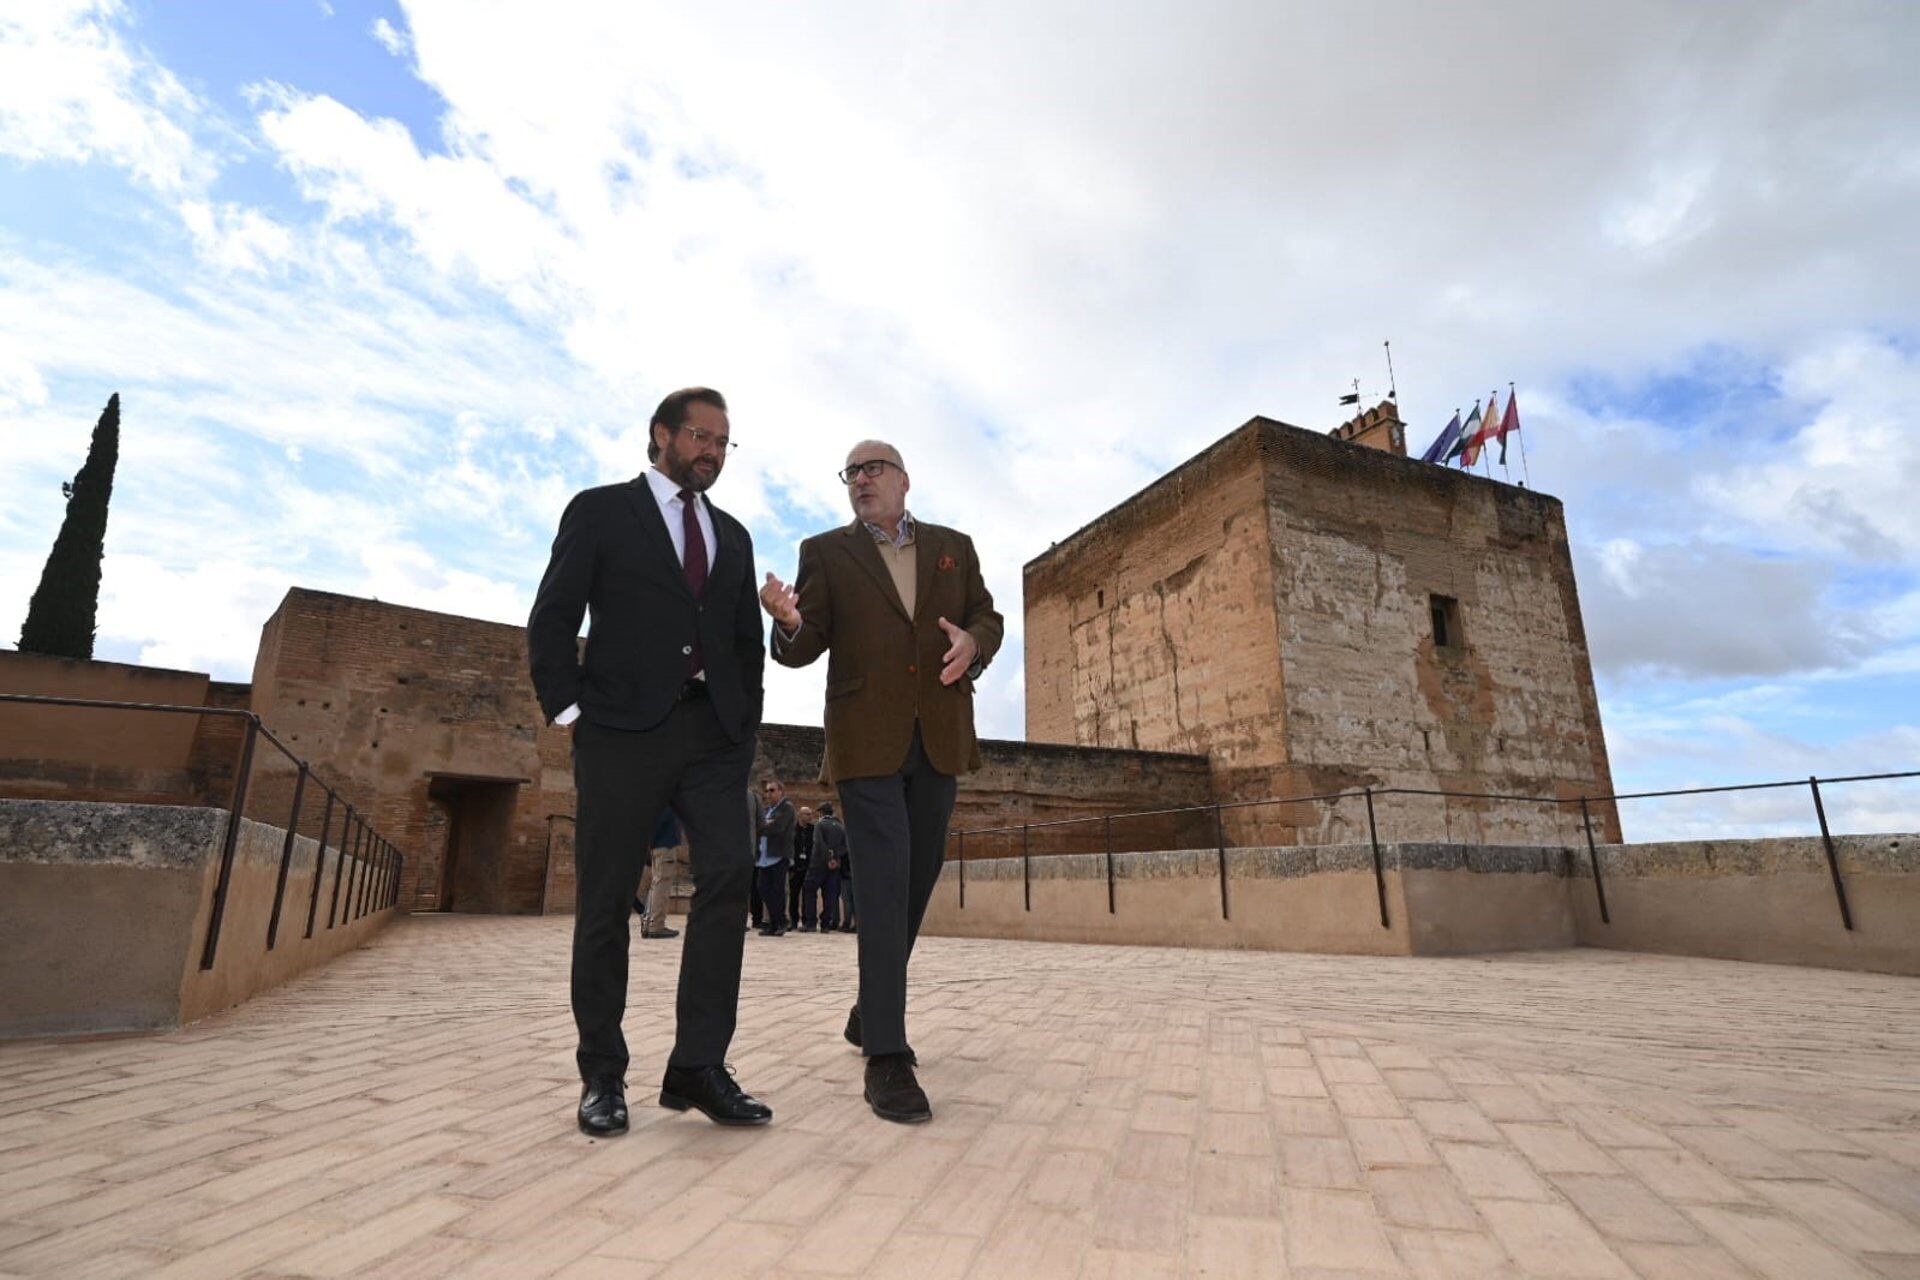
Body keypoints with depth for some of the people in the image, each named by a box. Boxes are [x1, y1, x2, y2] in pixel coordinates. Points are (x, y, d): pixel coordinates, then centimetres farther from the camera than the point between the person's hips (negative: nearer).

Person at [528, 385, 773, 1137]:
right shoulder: (599, 511, 8)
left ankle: (698, 1065, 0)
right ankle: (602, 1076, 16)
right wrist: (569, 709, -7)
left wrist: (745, 723, 9)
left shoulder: (733, 536, 20)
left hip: (713, 736, 4)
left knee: (728, 875, -10)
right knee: (606, 900, 2)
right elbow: (552, 619, 2)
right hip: (624, 731, -3)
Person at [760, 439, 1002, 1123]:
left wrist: (972, 642, -10)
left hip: (939, 737, 4)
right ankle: (887, 1057, -3)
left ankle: (870, 1010, 33)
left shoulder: (954, 547, 14)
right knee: (883, 884, -9)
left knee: (917, 881, 13)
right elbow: (803, 649, -1)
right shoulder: (825, 552, 6)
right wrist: (789, 623, -25)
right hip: (866, 739, -4)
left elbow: (987, 617, 14)